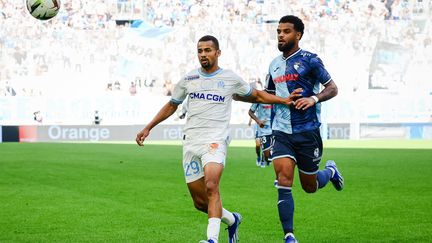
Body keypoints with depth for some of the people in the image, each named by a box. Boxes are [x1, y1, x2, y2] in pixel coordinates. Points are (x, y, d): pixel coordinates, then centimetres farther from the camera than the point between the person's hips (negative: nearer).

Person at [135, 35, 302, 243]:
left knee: (211, 187, -28)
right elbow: (171, 106, 24)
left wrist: (284, 100, 10)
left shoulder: (230, 79, 6)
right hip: (191, 141, 4)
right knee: (200, 202, 3)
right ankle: (232, 220, 30)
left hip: (215, 139, -4)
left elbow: (257, 95, 20)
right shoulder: (189, 78, 12)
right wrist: (148, 128, 21)